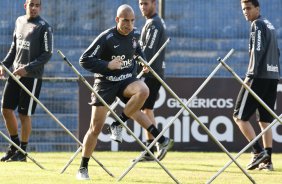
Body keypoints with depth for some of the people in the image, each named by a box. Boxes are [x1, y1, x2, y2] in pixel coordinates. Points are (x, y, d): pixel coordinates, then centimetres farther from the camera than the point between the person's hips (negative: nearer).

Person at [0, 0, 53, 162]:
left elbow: (47, 54, -11)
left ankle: (22, 152, 9)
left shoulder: (44, 27, -8)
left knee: (24, 114, -3)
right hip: (15, 74, 6)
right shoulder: (20, 21, 11)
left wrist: (27, 68, -19)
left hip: (32, 76, -6)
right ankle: (15, 144, 23)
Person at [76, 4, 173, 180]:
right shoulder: (106, 38, -17)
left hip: (127, 80, 4)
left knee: (143, 91, -31)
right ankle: (83, 168, 10)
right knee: (96, 128, -4)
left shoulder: (135, 34, 0)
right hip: (106, 83, -4)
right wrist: (107, 65, -28)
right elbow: (84, 60, -17)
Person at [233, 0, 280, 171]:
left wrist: (251, 75, -19)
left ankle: (258, 151, -12)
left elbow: (257, 51, -16)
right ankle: (267, 160, 4)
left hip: (259, 77, -9)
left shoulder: (258, 24, -7)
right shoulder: (270, 25, 20)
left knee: (240, 116, -4)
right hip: (273, 76, 9)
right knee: (265, 120, 9)